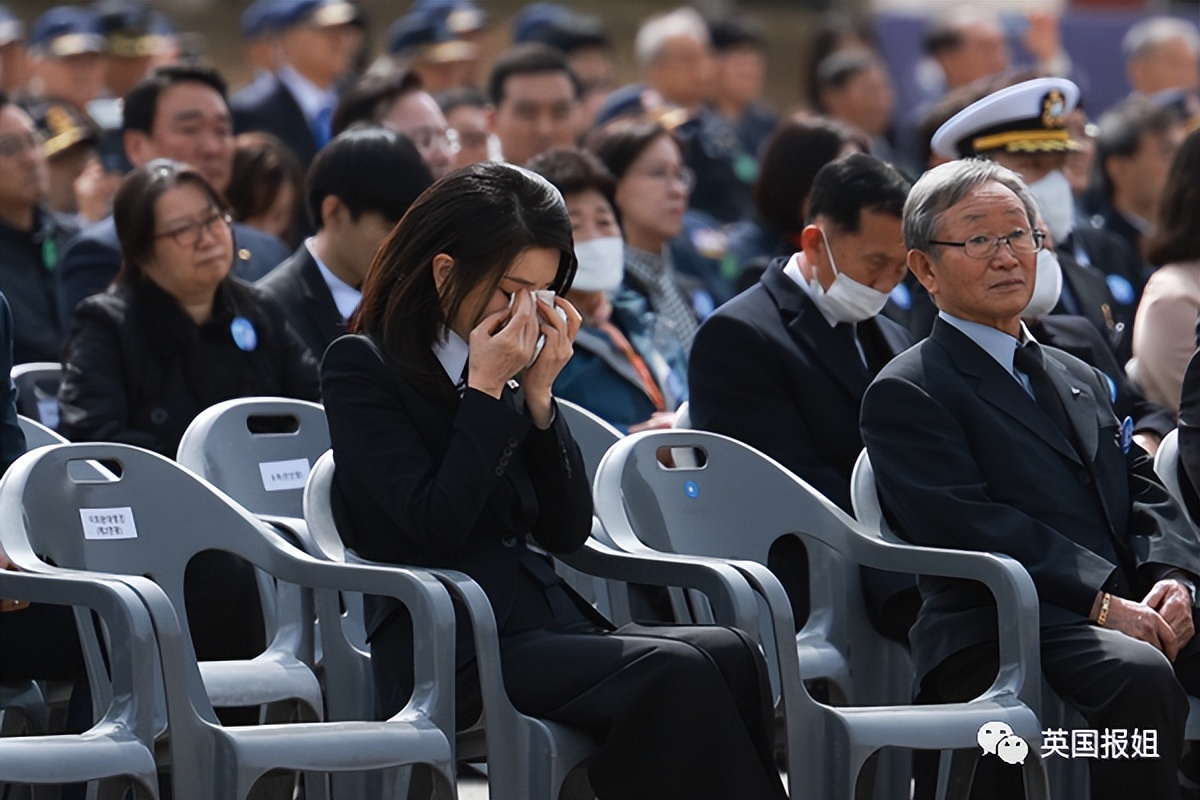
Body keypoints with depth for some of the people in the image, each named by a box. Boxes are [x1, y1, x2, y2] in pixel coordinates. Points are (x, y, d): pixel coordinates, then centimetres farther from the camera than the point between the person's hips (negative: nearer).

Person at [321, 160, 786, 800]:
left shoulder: (512, 372, 16)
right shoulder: (361, 368, -1)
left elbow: (567, 533, 11)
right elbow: (436, 526, -12)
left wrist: (538, 394, 3)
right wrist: (486, 391, -9)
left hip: (545, 620, 6)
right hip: (449, 653, -6)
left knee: (730, 653, -22)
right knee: (676, 673, -30)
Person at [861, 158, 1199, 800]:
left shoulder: (1081, 381, 29)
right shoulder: (907, 393, 4)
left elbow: (1145, 493, 21)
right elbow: (970, 524, -9)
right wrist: (1102, 602, -18)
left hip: (1130, 611, 7)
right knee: (1139, 674, -37)